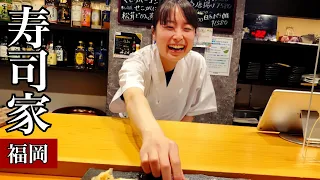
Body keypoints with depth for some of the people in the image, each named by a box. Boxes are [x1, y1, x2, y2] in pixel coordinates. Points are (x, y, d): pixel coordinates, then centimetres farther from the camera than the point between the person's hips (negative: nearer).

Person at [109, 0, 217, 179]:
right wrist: (153, 135, -62)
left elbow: (191, 111, -2)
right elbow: (134, 97, -44)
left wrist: (170, 142, -12)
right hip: (132, 134, -1)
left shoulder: (197, 63, -13)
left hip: (173, 137, 2)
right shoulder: (139, 60, -22)